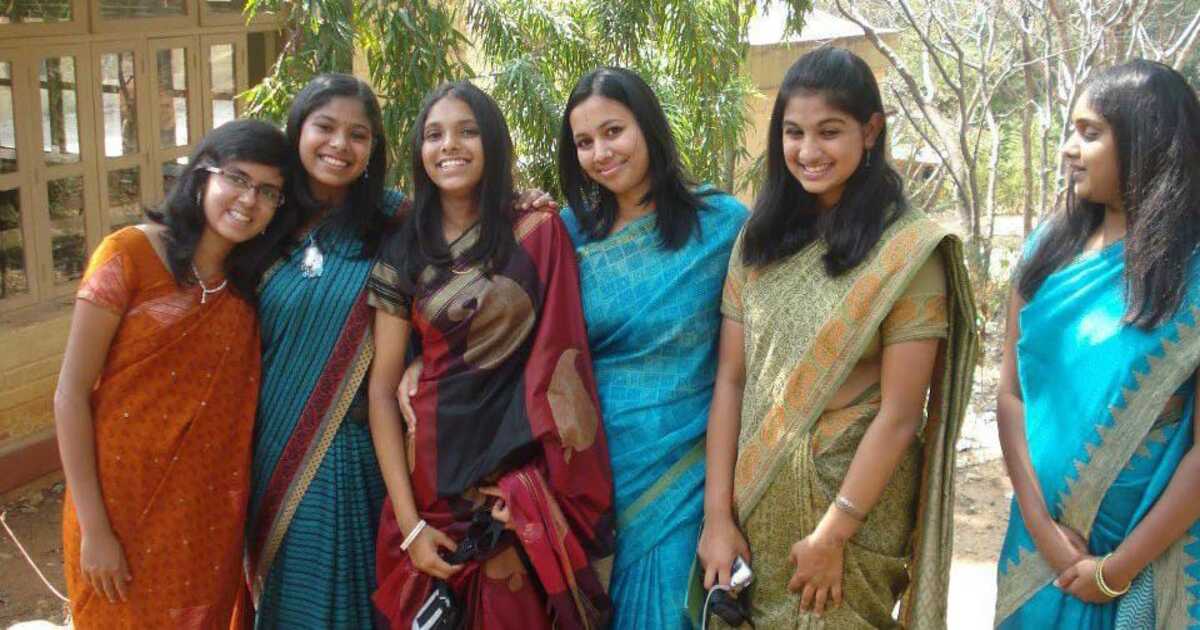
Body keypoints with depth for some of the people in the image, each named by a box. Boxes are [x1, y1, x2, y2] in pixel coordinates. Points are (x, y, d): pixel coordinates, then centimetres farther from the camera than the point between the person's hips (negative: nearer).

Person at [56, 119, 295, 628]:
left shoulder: (251, 281, 5)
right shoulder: (129, 254, -11)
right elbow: (70, 395, -11)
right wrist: (93, 528, -13)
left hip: (210, 512, 4)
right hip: (125, 507, -4)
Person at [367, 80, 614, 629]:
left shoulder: (540, 235, -3)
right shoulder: (403, 253, 3)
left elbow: (560, 359, -6)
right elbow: (382, 388, 0)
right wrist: (409, 523, -8)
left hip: (526, 477, -2)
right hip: (438, 473, 2)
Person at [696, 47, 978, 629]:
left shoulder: (907, 249, -11)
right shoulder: (759, 238, 2)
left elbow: (899, 413, -14)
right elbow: (731, 381, -1)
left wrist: (831, 534, -14)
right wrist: (718, 514, -6)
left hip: (856, 497, -4)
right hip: (758, 501, 4)